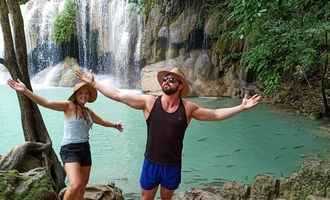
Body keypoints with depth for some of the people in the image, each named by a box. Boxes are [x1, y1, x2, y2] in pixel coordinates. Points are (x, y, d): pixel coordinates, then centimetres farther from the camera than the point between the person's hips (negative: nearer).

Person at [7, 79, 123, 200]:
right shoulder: (69, 106, -5)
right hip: (70, 149, -7)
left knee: (82, 188, 10)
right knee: (76, 184, -25)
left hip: (85, 149, 7)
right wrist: (25, 91, -30)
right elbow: (46, 103, -19)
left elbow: (101, 121, 34)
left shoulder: (88, 112, 14)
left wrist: (114, 125, 46)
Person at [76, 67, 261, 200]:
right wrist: (94, 83, -8)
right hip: (151, 163, 0)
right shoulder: (149, 102, -9)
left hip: (173, 165, 0)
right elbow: (118, 95, -7)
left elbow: (216, 114, 0)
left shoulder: (188, 107, -7)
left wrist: (241, 107, -4)